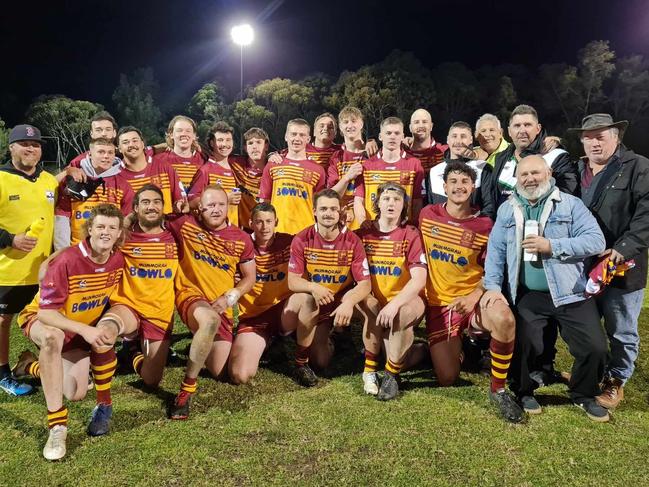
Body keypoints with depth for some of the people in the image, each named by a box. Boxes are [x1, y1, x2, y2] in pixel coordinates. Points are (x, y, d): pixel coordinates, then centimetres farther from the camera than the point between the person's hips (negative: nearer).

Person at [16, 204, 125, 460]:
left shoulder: (118, 260, -13)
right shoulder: (67, 261, -30)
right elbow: (46, 312, -30)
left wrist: (107, 326, -6)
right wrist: (85, 330, -40)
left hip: (84, 328, 5)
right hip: (43, 320, -5)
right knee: (52, 338, -40)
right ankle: (57, 427, -34)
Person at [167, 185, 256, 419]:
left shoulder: (242, 239, 3)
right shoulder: (185, 225, -1)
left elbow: (250, 277, 8)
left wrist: (230, 297, -8)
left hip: (222, 307, 4)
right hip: (190, 294, -3)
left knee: (220, 373, 1)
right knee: (211, 320, -41)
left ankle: (201, 346, 38)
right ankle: (187, 389, -24)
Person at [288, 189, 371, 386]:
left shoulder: (352, 240, -12)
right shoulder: (302, 239, -14)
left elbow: (365, 283, -17)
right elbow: (293, 281, -18)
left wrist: (349, 302, -37)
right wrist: (313, 287, -40)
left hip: (339, 302, 1)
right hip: (311, 304, -1)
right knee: (307, 300, -37)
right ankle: (300, 362, -18)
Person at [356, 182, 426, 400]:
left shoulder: (411, 235, -8)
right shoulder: (362, 233, 3)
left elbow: (419, 279, -19)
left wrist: (395, 303, -31)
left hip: (405, 301, -2)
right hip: (373, 301, 2)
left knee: (400, 315, -33)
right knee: (373, 309, -31)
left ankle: (392, 374, -12)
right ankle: (369, 371, -11)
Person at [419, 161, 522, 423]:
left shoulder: (485, 225, -5)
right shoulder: (427, 215, 0)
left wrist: (474, 297, -17)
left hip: (472, 300, -1)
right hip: (438, 303, 1)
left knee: (504, 318, -37)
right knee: (447, 379, -5)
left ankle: (498, 389, -14)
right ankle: (455, 348, 32)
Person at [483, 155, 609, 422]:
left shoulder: (570, 204, 2)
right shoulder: (507, 209, 9)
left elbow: (596, 240, -9)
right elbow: (495, 250, 2)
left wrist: (552, 246, -17)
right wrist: (492, 286, -9)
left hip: (571, 293, 0)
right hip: (527, 296, 1)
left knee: (595, 347, -4)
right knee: (524, 345, -8)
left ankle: (584, 395, 26)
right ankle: (523, 392, 23)